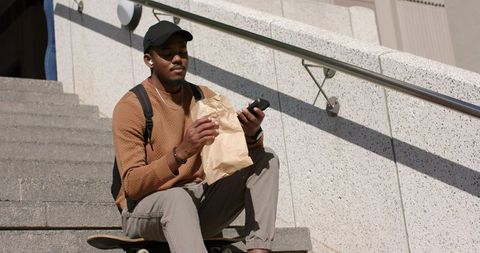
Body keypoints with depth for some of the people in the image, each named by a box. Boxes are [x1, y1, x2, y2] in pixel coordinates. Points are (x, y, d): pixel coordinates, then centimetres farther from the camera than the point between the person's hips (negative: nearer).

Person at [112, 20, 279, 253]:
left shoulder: (205, 98, 7)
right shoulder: (131, 107, -9)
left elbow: (240, 153, 1)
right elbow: (132, 186, -19)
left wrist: (251, 135, -23)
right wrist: (180, 153, -33)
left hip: (201, 203, 6)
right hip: (146, 208, -5)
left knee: (266, 159, -9)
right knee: (178, 198, -40)